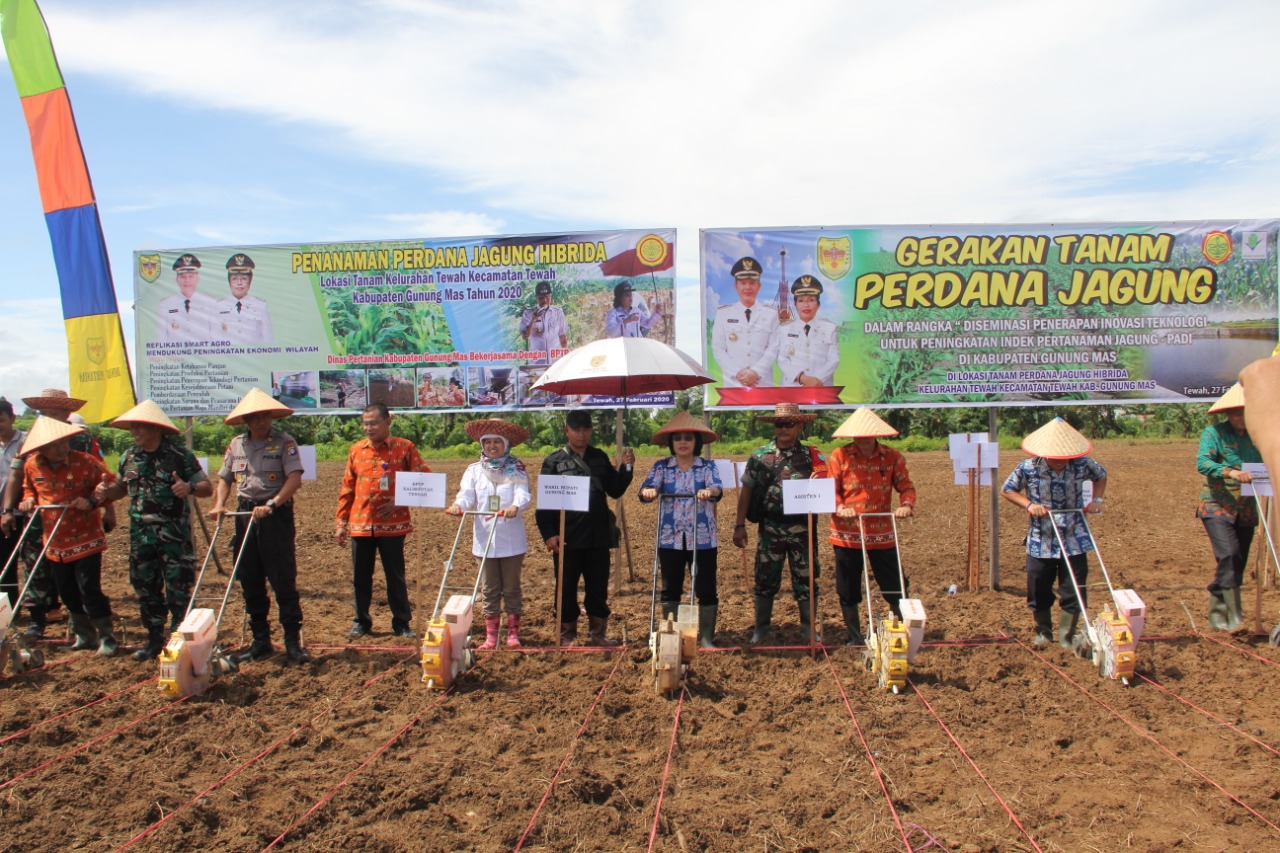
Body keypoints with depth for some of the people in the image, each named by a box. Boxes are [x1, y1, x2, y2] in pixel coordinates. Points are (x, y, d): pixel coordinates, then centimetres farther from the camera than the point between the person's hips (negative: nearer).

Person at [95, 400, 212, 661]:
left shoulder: (179, 455, -8)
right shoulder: (128, 457, 8)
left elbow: (207, 487, -8)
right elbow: (122, 488, 22)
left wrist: (190, 487, -30)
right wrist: (106, 491, -1)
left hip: (174, 533, -5)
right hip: (140, 534, 6)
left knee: (178, 588, -1)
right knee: (145, 588, 12)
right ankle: (155, 640, 26)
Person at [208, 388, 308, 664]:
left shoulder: (284, 442, -5)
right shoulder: (236, 444, 11)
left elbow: (295, 478, -15)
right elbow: (224, 479, 15)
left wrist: (271, 505, -23)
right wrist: (219, 504, -3)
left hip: (276, 516, -5)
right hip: (245, 515, 6)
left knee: (283, 580, -6)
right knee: (250, 581, 10)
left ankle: (293, 641, 1)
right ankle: (260, 640, 21)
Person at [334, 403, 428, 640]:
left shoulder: (404, 447, -2)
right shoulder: (356, 450, 8)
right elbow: (347, 489, 12)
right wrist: (340, 521, 8)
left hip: (392, 524, -3)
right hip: (360, 523, 3)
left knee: (395, 576, 5)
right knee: (360, 576, 10)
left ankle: (402, 623, 16)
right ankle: (361, 621, 25)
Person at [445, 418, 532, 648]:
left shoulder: (516, 469, 0)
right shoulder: (474, 470, 6)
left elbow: (523, 494, -15)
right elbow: (466, 495, -8)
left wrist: (516, 506, -37)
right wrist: (458, 505, -31)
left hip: (511, 540, -2)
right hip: (484, 539, 2)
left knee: (512, 588, 8)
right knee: (489, 589, 9)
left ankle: (513, 632, 19)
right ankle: (491, 635, 16)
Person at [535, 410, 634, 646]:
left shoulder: (600, 457, 10)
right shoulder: (554, 462, -2)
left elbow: (615, 491, 10)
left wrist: (626, 468, -4)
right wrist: (549, 534, -13)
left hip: (598, 537, 3)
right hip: (567, 538, -3)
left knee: (598, 589, 11)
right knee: (566, 590, 8)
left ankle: (598, 634, 23)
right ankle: (567, 636, 21)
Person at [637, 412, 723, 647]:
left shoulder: (707, 466, 1)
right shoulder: (661, 467, 4)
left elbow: (717, 488, -17)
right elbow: (648, 488, -12)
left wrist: (709, 491, -41)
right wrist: (648, 492, -37)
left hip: (703, 538, -1)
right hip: (670, 538, 1)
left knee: (706, 589, 3)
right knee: (670, 590, 9)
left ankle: (707, 638, 15)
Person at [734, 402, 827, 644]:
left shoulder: (811, 456, 2)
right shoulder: (760, 456, 3)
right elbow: (746, 490, 4)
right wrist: (739, 524, 0)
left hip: (801, 527, 0)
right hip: (769, 528, 0)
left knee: (806, 579, 6)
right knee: (766, 579, 8)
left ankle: (809, 630, 20)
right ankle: (761, 628, 21)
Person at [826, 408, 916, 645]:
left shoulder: (892, 457, 1)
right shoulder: (839, 456, -3)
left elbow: (906, 487, 3)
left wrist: (907, 504, -18)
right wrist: (840, 508, -22)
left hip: (882, 533, 1)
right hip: (847, 534, 0)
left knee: (896, 587, 5)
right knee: (848, 590, 8)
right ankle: (854, 638, 23)